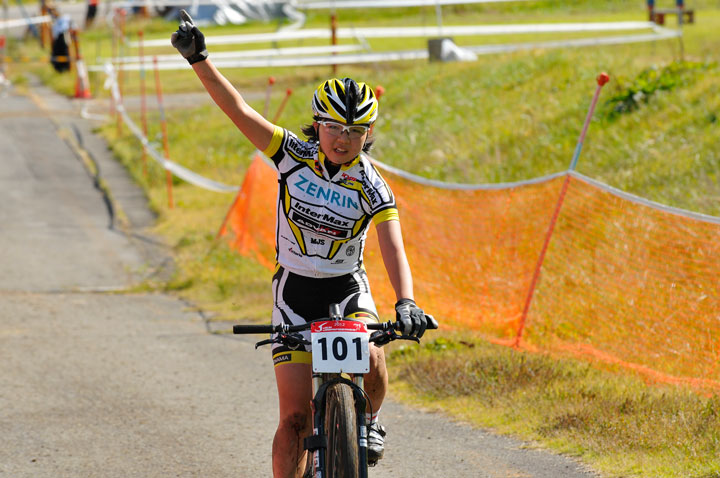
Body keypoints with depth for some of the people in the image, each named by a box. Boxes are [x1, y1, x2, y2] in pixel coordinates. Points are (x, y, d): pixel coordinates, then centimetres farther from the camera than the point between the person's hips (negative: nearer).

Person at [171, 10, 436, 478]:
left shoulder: (373, 188, -13)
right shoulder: (295, 155, -11)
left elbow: (393, 249, -25)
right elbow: (239, 110, -18)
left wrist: (406, 302, -43)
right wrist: (199, 59, -29)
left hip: (347, 289, 0)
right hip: (295, 290, 1)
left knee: (370, 357, -30)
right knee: (296, 415, -6)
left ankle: (369, 422, 2)